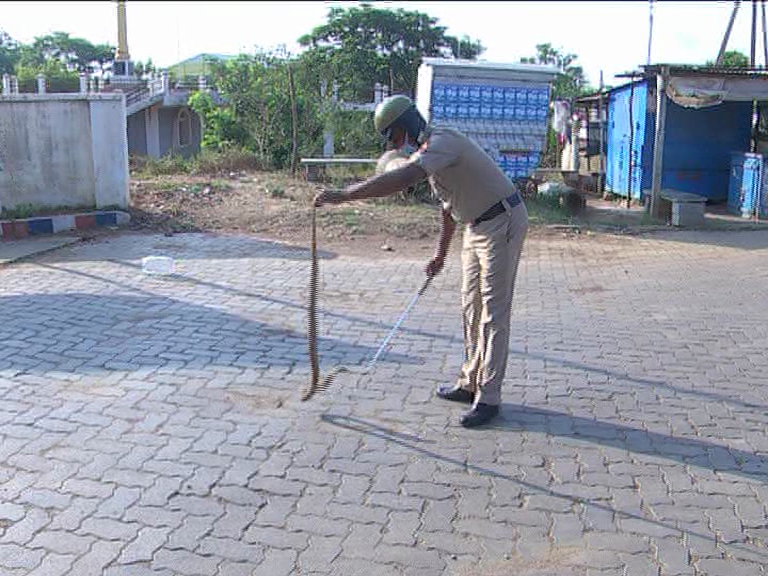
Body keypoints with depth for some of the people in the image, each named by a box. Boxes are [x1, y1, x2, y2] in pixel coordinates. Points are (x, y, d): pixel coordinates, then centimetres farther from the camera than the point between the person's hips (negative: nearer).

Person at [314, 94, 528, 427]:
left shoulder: (440, 142, -22)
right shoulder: (428, 150, 11)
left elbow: (402, 179, -40)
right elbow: (449, 206, 23)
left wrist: (342, 195, -40)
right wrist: (441, 253, 31)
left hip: (502, 224, -10)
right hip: (478, 227, 10)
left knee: (494, 312, -6)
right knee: (471, 308, 15)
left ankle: (488, 398, 1)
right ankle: (470, 384, 26)